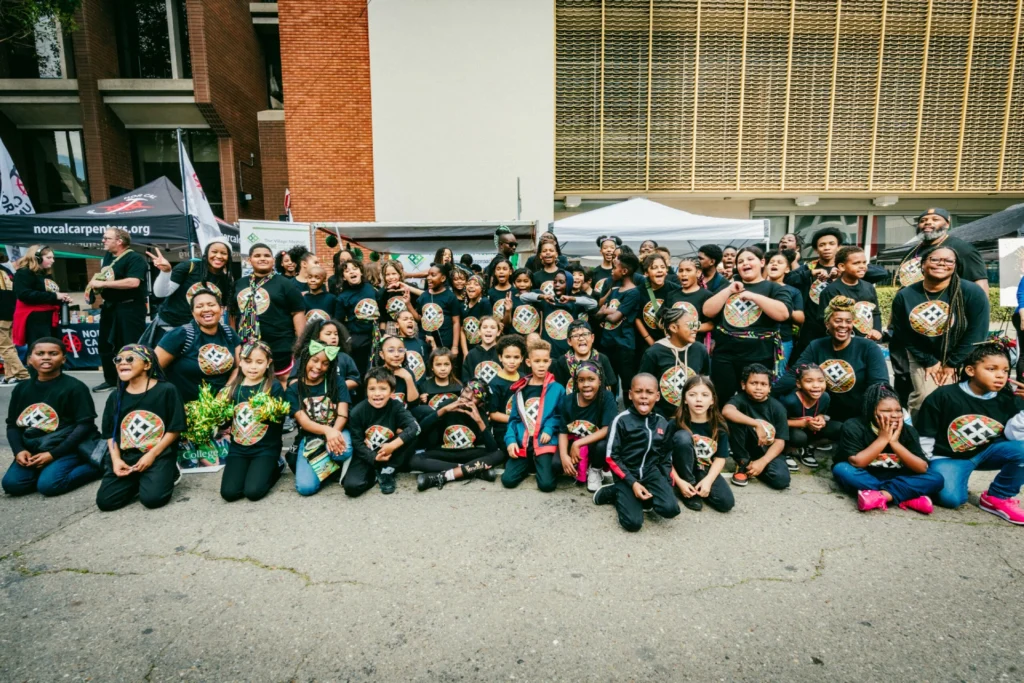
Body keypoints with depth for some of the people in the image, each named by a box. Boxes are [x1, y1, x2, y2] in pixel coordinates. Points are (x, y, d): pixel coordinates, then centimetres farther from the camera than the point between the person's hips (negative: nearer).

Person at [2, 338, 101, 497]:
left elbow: (85, 425, -11)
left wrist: (53, 454, -15)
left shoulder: (74, 387, -8)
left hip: (68, 448, -5)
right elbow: (13, 425, 13)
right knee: (12, 484, -18)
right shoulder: (22, 388, 9)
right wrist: (19, 450, -7)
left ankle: (94, 467, -4)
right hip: (33, 449, 5)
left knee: (48, 485, -26)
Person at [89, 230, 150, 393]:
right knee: (105, 345, 16)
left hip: (130, 309, -9)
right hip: (109, 307, 9)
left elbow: (133, 282, -28)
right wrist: (94, 284, 9)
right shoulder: (108, 257, 13)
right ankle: (111, 380, 29)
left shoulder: (135, 258, -14)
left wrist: (103, 284, -22)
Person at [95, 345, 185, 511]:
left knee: (152, 498, -23)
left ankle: (169, 473, 8)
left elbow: (175, 429, -6)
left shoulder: (166, 390, -7)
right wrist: (116, 459, -4)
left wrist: (151, 455, -12)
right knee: (105, 501, -10)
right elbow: (110, 433, 12)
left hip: (159, 455, -5)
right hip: (125, 457, 5)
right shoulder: (116, 397, 9)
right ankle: (137, 480, 15)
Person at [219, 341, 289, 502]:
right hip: (238, 448, 4)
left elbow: (280, 419, -12)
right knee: (229, 493, -12)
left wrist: (270, 414, -31)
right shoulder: (232, 388, 5)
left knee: (253, 492, -19)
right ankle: (250, 470, 19)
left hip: (266, 448, -4)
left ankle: (275, 468, 12)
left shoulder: (274, 387, -7)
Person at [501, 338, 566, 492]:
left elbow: (559, 416, 2)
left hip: (544, 442, -2)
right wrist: (511, 440, -5)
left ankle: (540, 465, 15)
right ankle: (528, 465, 19)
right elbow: (514, 418, 9)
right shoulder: (520, 389, 9)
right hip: (522, 443, 3)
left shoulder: (557, 389, 0)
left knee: (546, 484, -19)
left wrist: (549, 429, -16)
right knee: (508, 480, -12)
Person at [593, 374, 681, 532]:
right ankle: (615, 493, 8)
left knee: (670, 509, -23)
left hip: (651, 472, 4)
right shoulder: (621, 420, -9)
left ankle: (642, 498, 4)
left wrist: (667, 483, 0)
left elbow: (666, 456, 13)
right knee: (633, 522, -20)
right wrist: (632, 483, -16)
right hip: (627, 473, -3)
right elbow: (612, 457, -9)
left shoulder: (662, 423, 6)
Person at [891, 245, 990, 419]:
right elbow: (903, 335, -5)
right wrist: (929, 361, -7)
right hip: (923, 358, 2)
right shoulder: (904, 296, -12)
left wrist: (952, 363, -12)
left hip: (962, 360, -1)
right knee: (924, 397, -11)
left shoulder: (972, 292, -19)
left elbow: (976, 333, -15)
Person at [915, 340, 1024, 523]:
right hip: (948, 457, -5)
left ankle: (997, 498, -3)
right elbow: (924, 437, -9)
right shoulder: (943, 396, -14)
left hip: (986, 453, 5)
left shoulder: (1008, 402, -3)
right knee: (950, 498, -29)